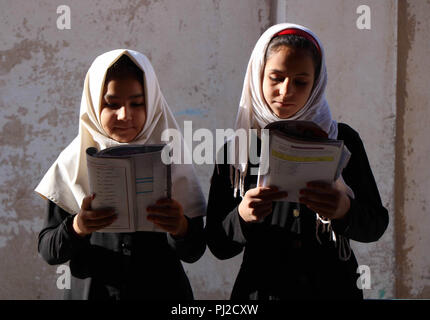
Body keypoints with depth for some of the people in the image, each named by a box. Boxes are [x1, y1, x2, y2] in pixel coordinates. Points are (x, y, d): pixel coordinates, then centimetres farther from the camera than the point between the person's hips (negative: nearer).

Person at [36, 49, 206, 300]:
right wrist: (77, 228, -27)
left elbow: (194, 252, -8)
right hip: (91, 291, 0)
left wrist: (180, 229, -28)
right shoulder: (74, 162, -8)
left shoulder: (171, 158, -7)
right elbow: (48, 252, -8)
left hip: (162, 290, 0)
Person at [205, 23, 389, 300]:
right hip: (262, 290, 0)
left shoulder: (343, 139, -3)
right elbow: (218, 246, -5)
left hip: (334, 287, 1)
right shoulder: (236, 148, -4)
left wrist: (344, 210, -24)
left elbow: (376, 225, -3)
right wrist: (242, 216, -26)